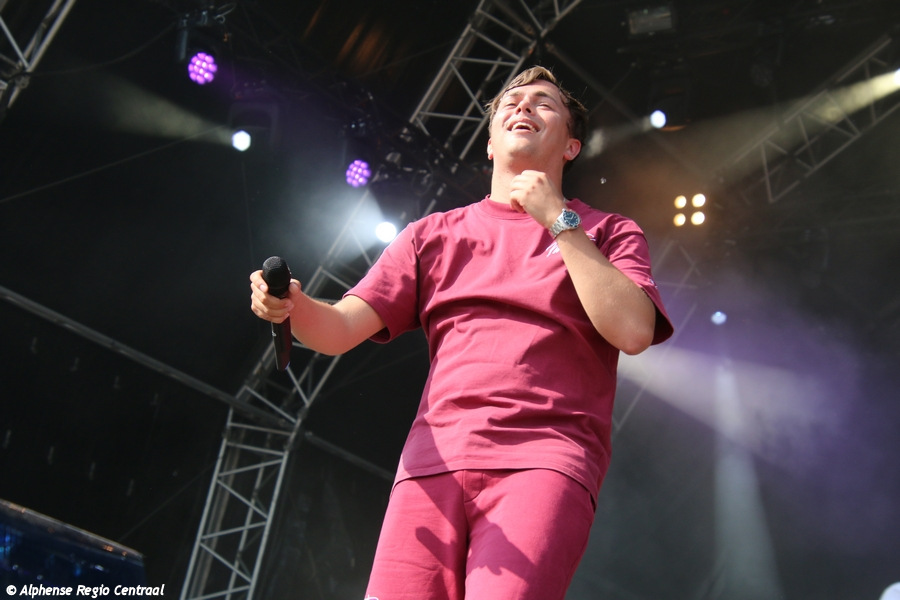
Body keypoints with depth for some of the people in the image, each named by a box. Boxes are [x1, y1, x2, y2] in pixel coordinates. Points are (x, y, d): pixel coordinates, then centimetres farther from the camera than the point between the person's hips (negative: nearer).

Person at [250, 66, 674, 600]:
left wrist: (558, 220, -1)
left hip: (544, 459, -2)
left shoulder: (609, 234, 17)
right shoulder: (434, 235, 21)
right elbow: (340, 329, 11)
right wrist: (291, 305, -12)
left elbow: (633, 331, -3)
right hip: (436, 458, 3)